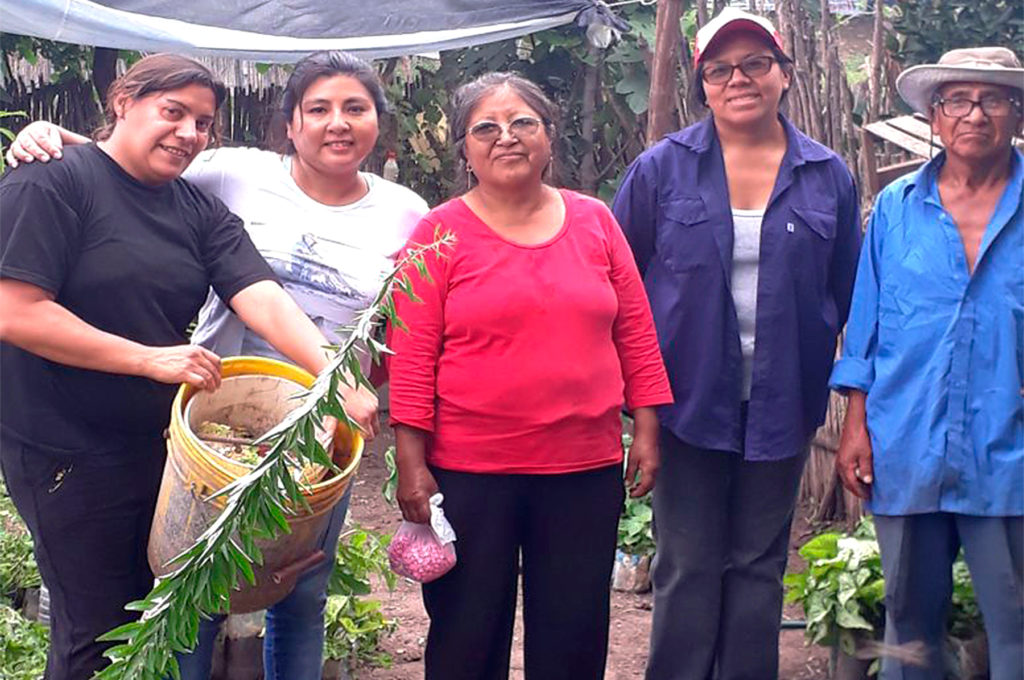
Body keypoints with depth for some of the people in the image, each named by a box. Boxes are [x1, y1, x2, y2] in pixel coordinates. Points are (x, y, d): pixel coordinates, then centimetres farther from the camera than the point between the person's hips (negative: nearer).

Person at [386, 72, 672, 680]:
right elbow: (411, 358, -6)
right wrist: (412, 464, -9)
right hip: (469, 471, -2)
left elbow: (636, 334, 9)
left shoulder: (595, 222, 6)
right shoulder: (440, 234, -3)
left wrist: (646, 430, 6)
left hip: (588, 469, 3)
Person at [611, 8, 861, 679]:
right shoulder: (661, 169, -2)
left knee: (759, 567, 12)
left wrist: (813, 376, 5)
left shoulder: (829, 178, 3)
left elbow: (844, 294, 10)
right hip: (689, 402, -1)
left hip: (781, 405, 2)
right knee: (688, 569, 5)